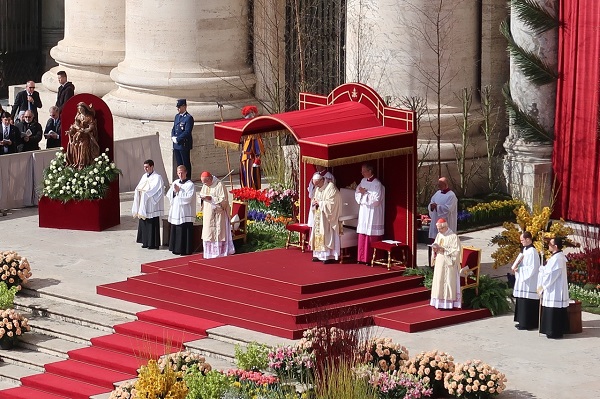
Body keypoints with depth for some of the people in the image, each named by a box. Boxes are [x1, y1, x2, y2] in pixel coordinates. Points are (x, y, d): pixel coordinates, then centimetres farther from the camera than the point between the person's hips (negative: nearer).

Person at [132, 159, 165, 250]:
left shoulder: (157, 178, -9)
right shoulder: (144, 176, 13)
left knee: (152, 225, -3)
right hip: (143, 206, 7)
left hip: (152, 205, -7)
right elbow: (138, 188, 14)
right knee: (143, 224, 9)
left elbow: (156, 191, -15)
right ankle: (146, 242, 18)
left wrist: (145, 192, -18)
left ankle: (154, 244, 3)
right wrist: (139, 190, -8)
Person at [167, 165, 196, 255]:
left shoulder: (190, 185, -6)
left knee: (185, 231, -6)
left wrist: (179, 191, -12)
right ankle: (176, 249, 17)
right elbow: (169, 195, 12)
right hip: (175, 211, 7)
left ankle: (186, 250, -2)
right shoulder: (175, 183, 13)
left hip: (185, 213, -7)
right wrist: (174, 191, -7)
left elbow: (188, 197, -17)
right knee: (175, 231, 9)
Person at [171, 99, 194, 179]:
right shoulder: (177, 116, 14)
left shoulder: (188, 118, -11)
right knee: (179, 164, 12)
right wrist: (173, 137, 0)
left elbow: (187, 132, -17)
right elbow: (174, 128, 19)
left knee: (186, 164, -1)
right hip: (176, 145, 8)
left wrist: (177, 139, -17)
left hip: (184, 145, -8)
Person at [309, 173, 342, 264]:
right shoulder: (317, 188, 11)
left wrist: (320, 203, -16)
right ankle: (319, 254, 13)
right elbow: (315, 199, 19)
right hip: (318, 217, 8)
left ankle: (330, 256, -6)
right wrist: (314, 202, -4)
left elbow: (331, 203, -20)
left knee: (327, 235, -8)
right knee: (318, 234, 8)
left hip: (327, 218, -8)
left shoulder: (331, 188, -15)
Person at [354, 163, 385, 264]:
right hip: (363, 213, 7)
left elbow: (376, 200, -18)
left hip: (372, 215, -7)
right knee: (362, 236, 8)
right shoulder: (363, 181, 9)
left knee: (372, 237, -3)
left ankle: (371, 259, 2)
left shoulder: (377, 184, -13)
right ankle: (362, 258, 14)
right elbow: (357, 195, 13)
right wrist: (362, 193, -8)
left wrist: (365, 193, -12)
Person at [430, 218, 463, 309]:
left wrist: (444, 249, -21)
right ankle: (440, 301, 13)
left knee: (448, 282, -4)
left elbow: (457, 251, -16)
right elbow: (435, 246, 17)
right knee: (439, 281, 7)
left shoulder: (453, 236, -12)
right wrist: (435, 249, -6)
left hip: (449, 264, -7)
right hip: (439, 263, 7)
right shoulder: (439, 235, 10)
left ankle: (448, 302, 0)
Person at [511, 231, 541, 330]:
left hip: (529, 282, -10)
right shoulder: (525, 250, 12)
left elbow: (532, 268, -21)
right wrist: (515, 267, -5)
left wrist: (519, 269, -14)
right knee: (522, 302, 14)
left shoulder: (532, 252, -18)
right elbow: (519, 260, 16)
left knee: (527, 303, -5)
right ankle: (523, 322, 21)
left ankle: (527, 324, -1)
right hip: (523, 280, 10)